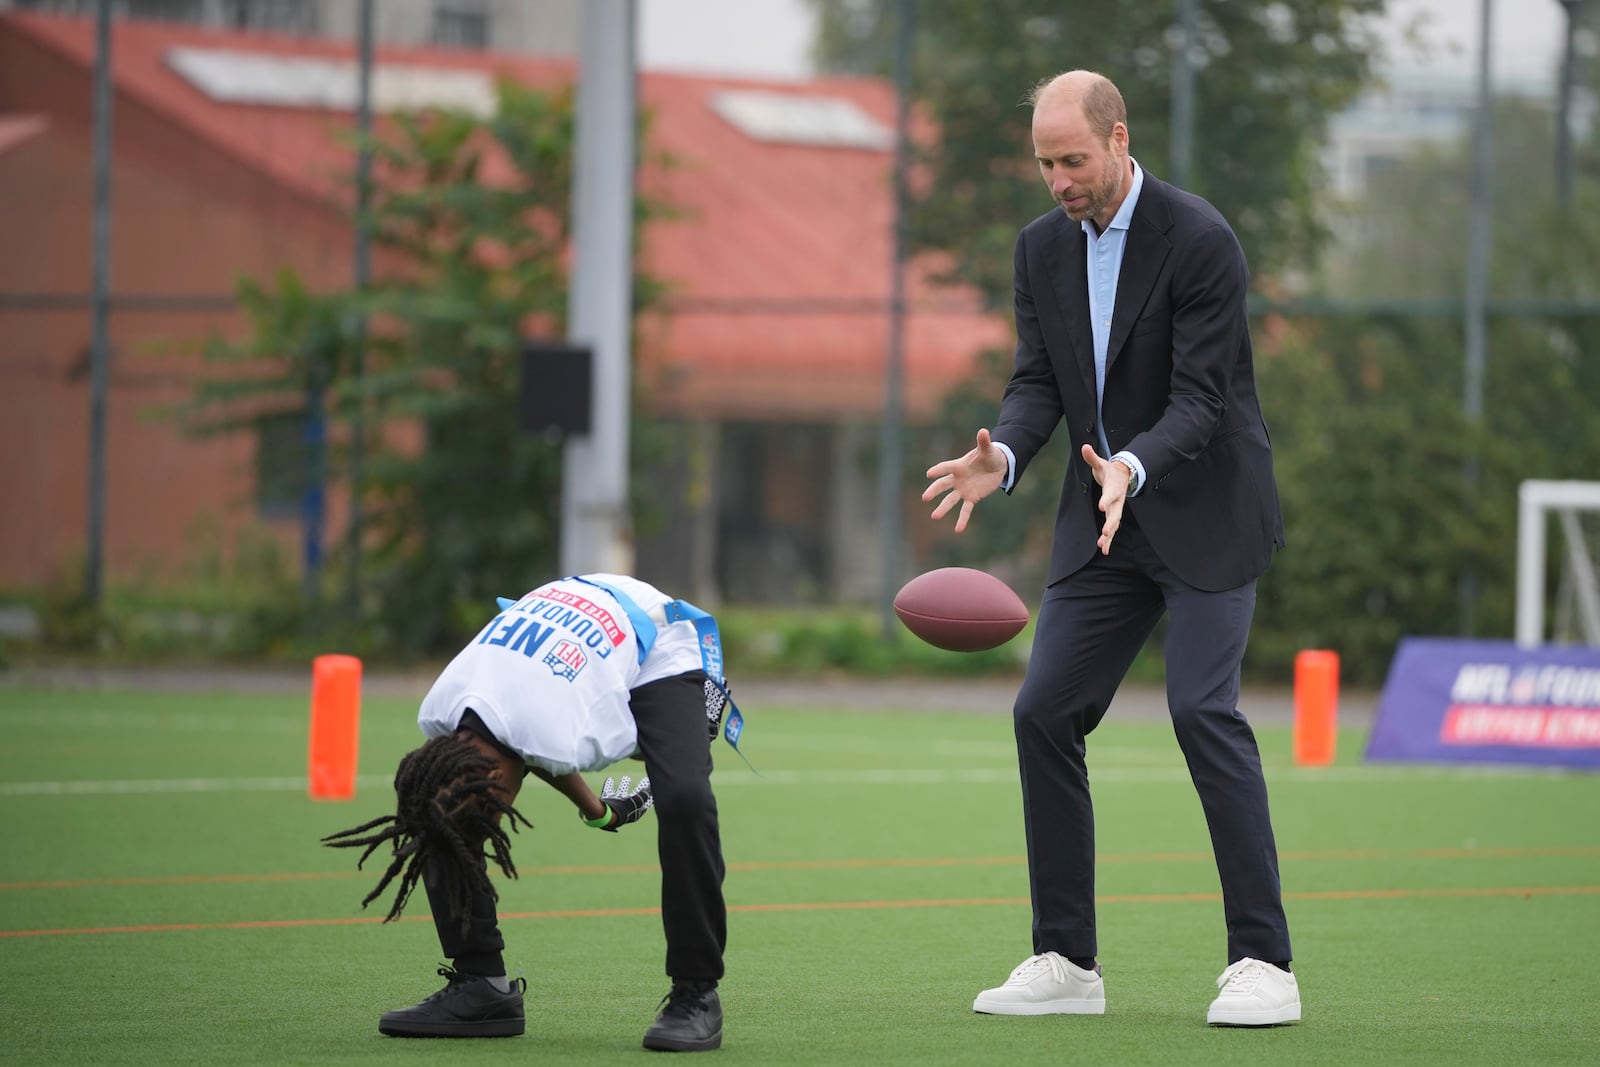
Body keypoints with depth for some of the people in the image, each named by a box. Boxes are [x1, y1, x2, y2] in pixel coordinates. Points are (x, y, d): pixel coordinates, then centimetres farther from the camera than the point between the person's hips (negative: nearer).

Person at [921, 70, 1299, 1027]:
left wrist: (1131, 467, -38)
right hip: (1104, 519, 7)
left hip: (1205, 512, -7)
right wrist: (1004, 457, -19)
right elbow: (1039, 382, 2)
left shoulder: (1200, 240, -17)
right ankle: (1067, 963, 7)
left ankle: (1263, 963, -15)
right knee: (1044, 712, 0)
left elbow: (1199, 399, -20)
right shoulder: (1043, 246, 4)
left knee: (1204, 708, -18)